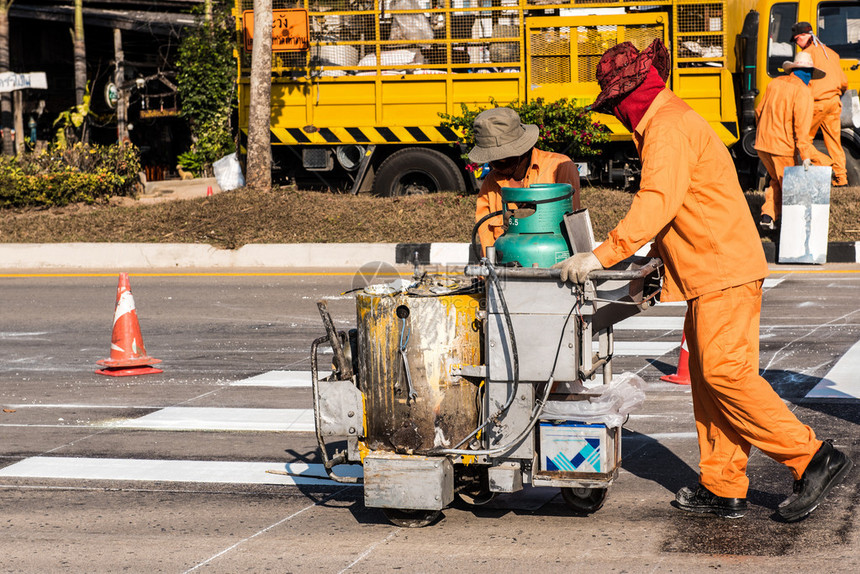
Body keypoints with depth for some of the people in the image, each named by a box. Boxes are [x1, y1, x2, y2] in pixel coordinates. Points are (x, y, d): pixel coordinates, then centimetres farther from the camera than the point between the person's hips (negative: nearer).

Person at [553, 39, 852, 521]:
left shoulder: (668, 126, -14)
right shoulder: (670, 121, 20)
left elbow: (657, 203, -26)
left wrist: (603, 256, -29)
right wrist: (667, 277, 24)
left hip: (724, 270, -10)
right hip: (713, 271, 10)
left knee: (725, 373, -12)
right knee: (709, 377, 9)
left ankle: (813, 458, -10)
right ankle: (723, 489, 11)